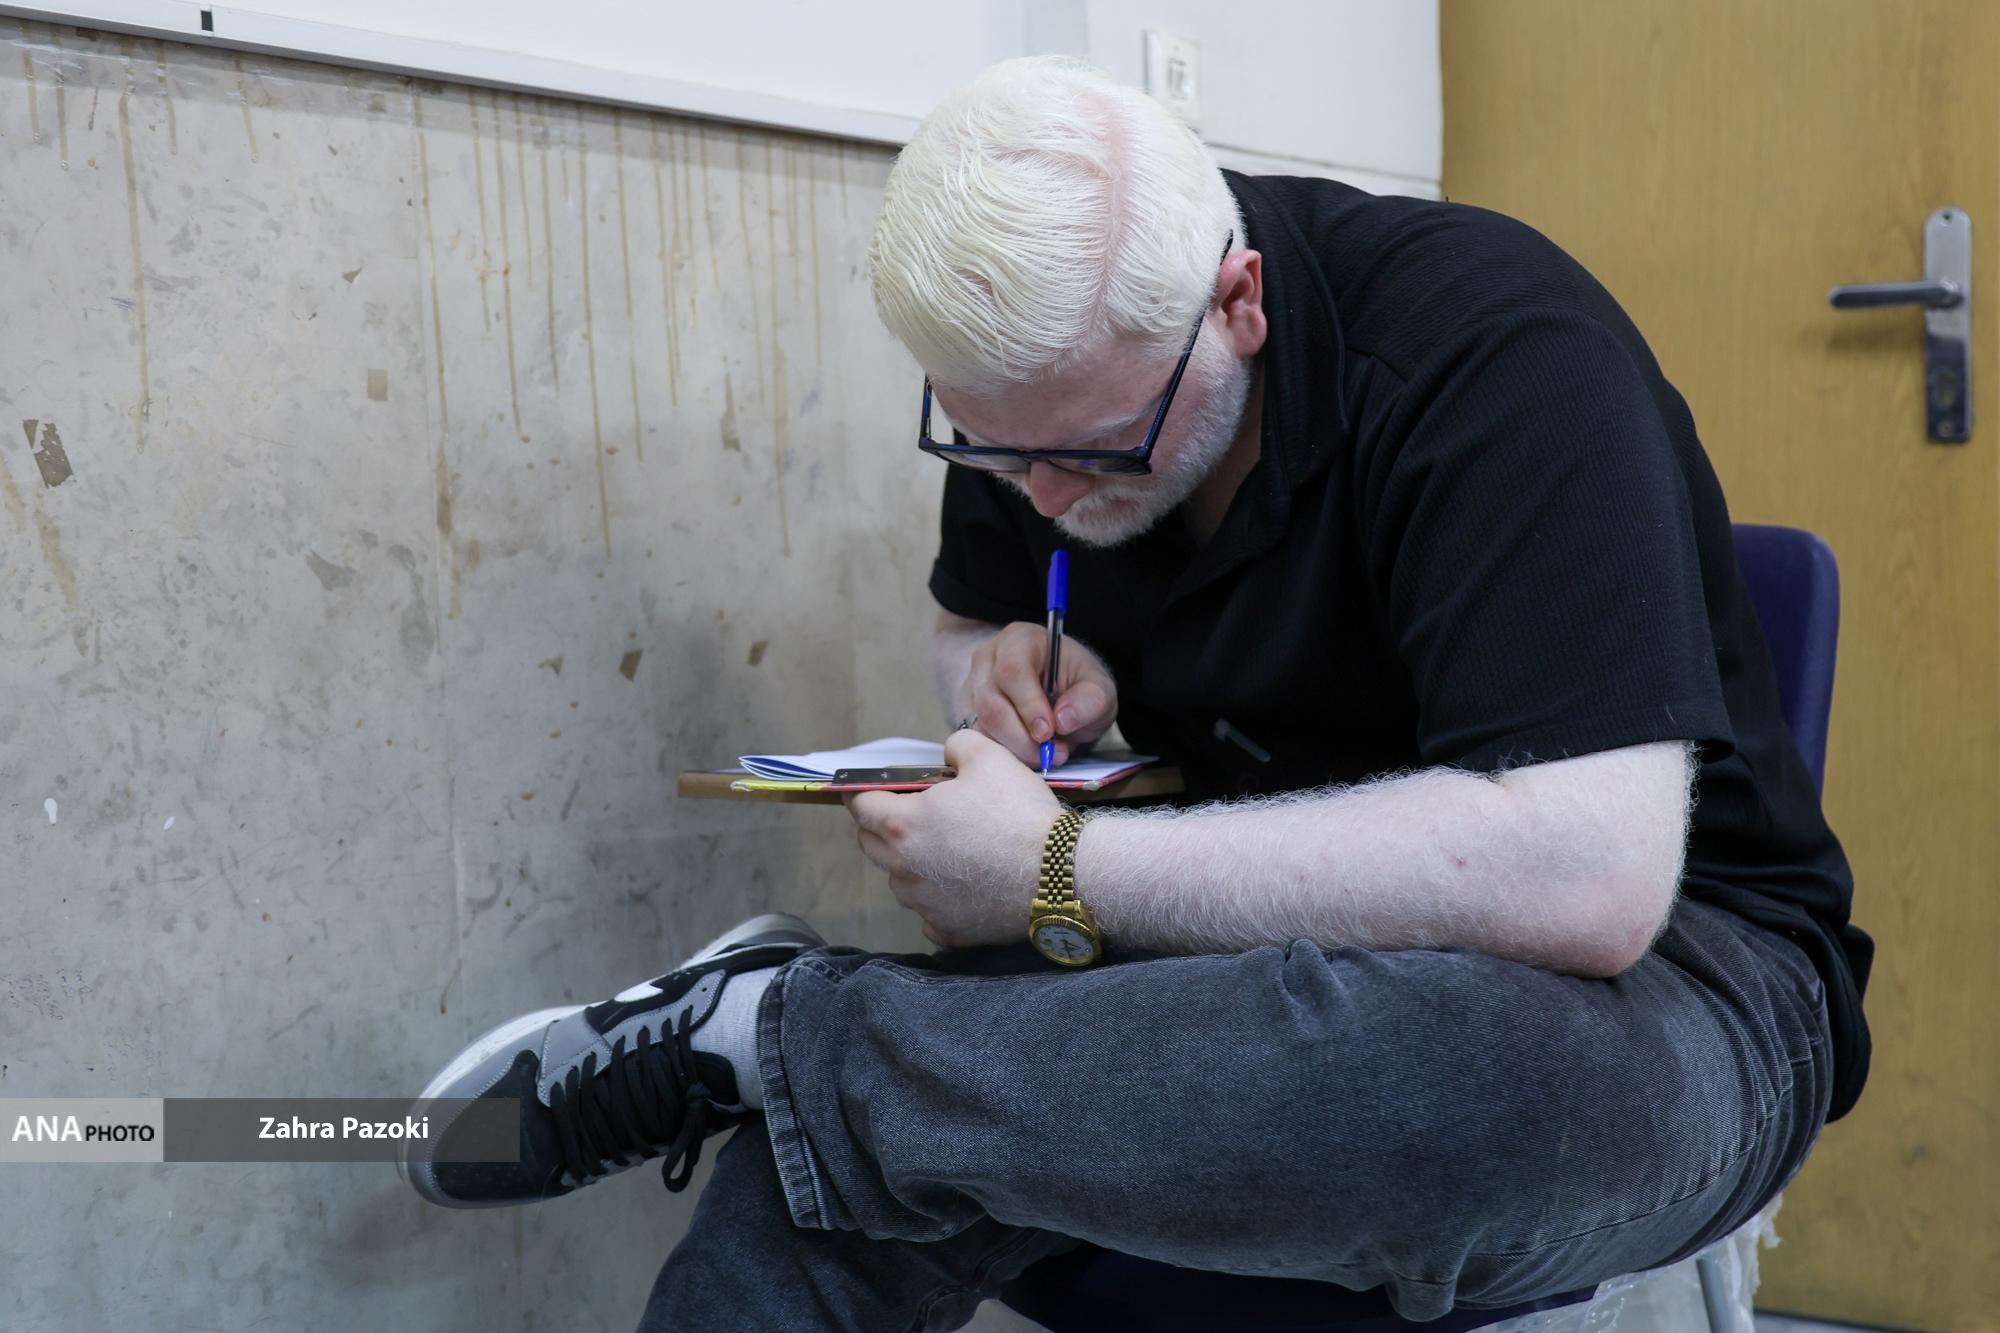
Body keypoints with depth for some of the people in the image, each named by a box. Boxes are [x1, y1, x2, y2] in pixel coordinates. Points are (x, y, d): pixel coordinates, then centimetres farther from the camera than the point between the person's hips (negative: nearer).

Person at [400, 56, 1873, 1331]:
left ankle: (759, 1030, -24)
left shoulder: (1496, 352, -25)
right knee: (830, 1171, -23)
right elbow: (968, 619, 17)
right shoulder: (1045, 361, -3)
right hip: (1288, 936, 5)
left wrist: (1061, 872, -31)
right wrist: (1007, 672, -9)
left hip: (1664, 958, -4)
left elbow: (1585, 878, -35)